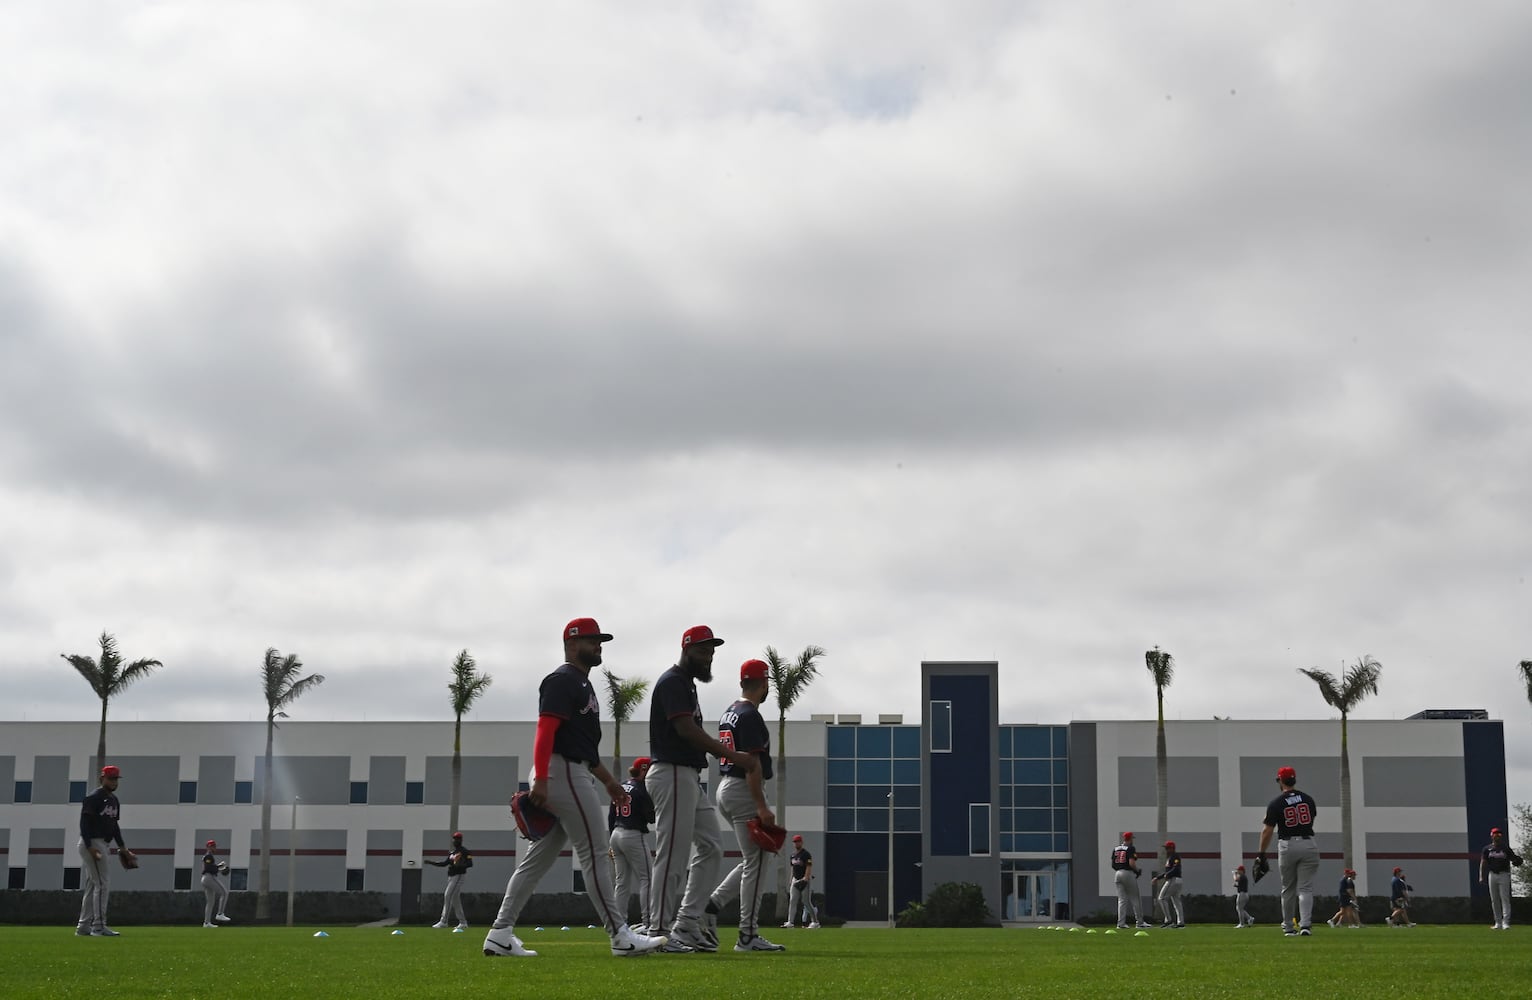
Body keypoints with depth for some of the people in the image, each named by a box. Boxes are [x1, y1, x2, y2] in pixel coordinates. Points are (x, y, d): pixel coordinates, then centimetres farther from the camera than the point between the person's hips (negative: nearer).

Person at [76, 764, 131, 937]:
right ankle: (99, 927, -11)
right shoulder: (93, 798, -12)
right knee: (103, 884, -12)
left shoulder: (114, 800, 16)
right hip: (92, 843, -10)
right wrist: (90, 847, -25)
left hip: (103, 845, 10)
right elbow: (84, 823, -18)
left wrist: (122, 847, 17)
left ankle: (83, 927, 16)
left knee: (92, 886, 12)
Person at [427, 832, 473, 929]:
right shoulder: (451, 852, 18)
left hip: (459, 875, -8)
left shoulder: (464, 851, -6)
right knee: (455, 899, 8)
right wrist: (431, 862, 9)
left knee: (448, 896, -15)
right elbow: (444, 863, 19)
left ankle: (444, 921, -16)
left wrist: (458, 866, -26)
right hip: (451, 876, 8)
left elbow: (470, 864, -13)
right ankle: (463, 923, 13)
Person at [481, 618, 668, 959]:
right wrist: (540, 780, -27)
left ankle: (500, 934, 9)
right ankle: (621, 936, -6)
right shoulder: (562, 680, -9)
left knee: (539, 857, 8)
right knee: (593, 853, -8)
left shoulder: (582, 684, 24)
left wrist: (608, 781, 25)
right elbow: (545, 731, -19)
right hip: (562, 772, -11)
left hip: (576, 775, 11)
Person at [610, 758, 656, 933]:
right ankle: (646, 922, -11)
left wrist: (611, 843, 20)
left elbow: (611, 816, 15)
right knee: (646, 879, -4)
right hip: (634, 836, -8)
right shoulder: (641, 789, -12)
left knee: (622, 882, 10)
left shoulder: (620, 787, 12)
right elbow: (652, 818, -15)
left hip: (616, 835, 8)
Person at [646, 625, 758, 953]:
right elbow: (686, 729, -23)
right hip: (672, 775, -11)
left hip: (691, 778, 11)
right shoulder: (673, 681, -11)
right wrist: (733, 756, -24)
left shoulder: (687, 683, 20)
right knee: (672, 855, -7)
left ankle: (687, 924, 12)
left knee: (711, 847, 10)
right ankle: (660, 932, -3)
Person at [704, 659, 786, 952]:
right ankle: (748, 936, -5)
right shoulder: (750, 715, -15)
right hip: (744, 791, -10)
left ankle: (711, 904, 7)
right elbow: (752, 763, -21)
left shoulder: (728, 713, 15)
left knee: (754, 859, 16)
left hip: (725, 788, 10)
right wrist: (762, 807, -23)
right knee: (755, 862, -5)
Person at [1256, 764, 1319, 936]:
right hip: (1308, 844, 1)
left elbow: (1268, 830, -7)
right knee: (1305, 888, 0)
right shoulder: (1308, 799, 4)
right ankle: (1305, 924, -16)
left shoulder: (1276, 803, -6)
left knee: (1288, 889, 11)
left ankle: (1289, 927, 15)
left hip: (1287, 845, -1)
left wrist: (1261, 852, 0)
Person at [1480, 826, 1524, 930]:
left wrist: (1517, 861, -23)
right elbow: (1483, 863, 7)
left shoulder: (1506, 848, 2)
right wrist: (1481, 877, -2)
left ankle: (1506, 922, -14)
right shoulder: (1487, 849, 7)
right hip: (1492, 875, 3)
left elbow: (1513, 859, 2)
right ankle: (1498, 923, 14)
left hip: (1504, 875, -3)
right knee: (1494, 900, 6)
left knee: (1505, 899, -10)